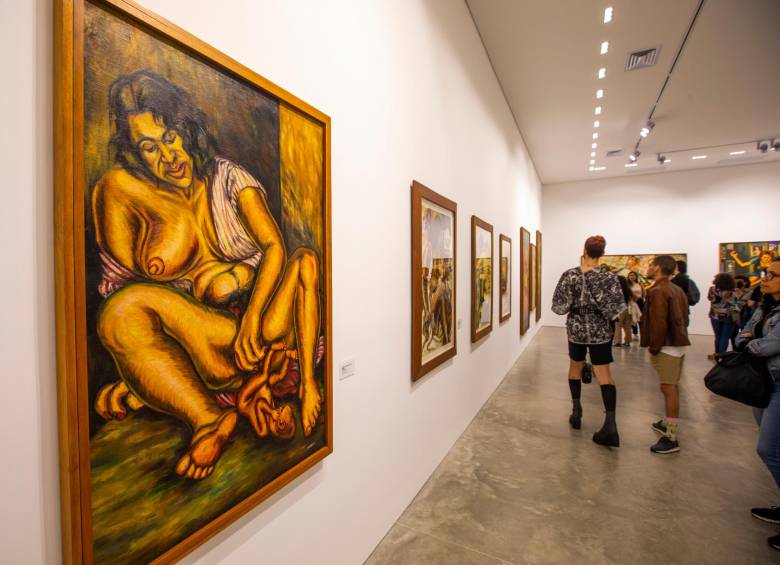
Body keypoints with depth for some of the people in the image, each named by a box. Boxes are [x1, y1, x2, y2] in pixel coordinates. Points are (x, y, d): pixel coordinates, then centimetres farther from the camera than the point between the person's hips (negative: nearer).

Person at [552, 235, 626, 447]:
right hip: (600, 330, 0)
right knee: (604, 374, 4)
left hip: (576, 328, 1)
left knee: (575, 368, 19)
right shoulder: (608, 277, -11)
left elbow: (559, 306, -9)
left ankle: (576, 411, 23)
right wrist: (604, 312, 6)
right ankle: (610, 423, -3)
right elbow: (616, 308, -14)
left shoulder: (569, 275, -10)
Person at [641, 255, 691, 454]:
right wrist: (680, 336, 20)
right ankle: (667, 423, 34)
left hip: (667, 346, -10)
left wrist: (654, 347, -14)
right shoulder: (677, 289, 14)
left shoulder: (657, 291, -17)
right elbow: (683, 317, 18)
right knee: (672, 386, 19)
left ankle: (671, 439, -1)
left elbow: (658, 323, -22)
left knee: (668, 388, -6)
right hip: (680, 343, 10)